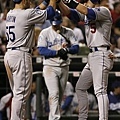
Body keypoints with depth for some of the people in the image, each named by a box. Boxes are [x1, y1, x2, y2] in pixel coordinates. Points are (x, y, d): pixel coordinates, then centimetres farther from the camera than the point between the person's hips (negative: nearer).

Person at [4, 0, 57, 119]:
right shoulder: (26, 14, -13)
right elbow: (49, 13, -6)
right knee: (21, 93, -6)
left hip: (8, 55, 9)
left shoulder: (10, 14, 11)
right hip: (21, 55, -9)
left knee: (17, 93, 15)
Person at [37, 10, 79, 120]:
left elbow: (76, 48, 0)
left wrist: (66, 50, -21)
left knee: (60, 95, 7)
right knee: (54, 94, -16)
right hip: (50, 67, -4)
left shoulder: (68, 32, 6)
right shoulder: (45, 33, -3)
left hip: (64, 67, 4)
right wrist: (57, 52, -22)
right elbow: (41, 50, -12)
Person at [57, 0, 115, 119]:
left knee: (100, 90, -17)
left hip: (101, 55, -10)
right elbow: (69, 13, 7)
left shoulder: (103, 11, -7)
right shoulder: (85, 13, 17)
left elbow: (89, 13, -25)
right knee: (80, 88, 15)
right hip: (92, 56, 10)